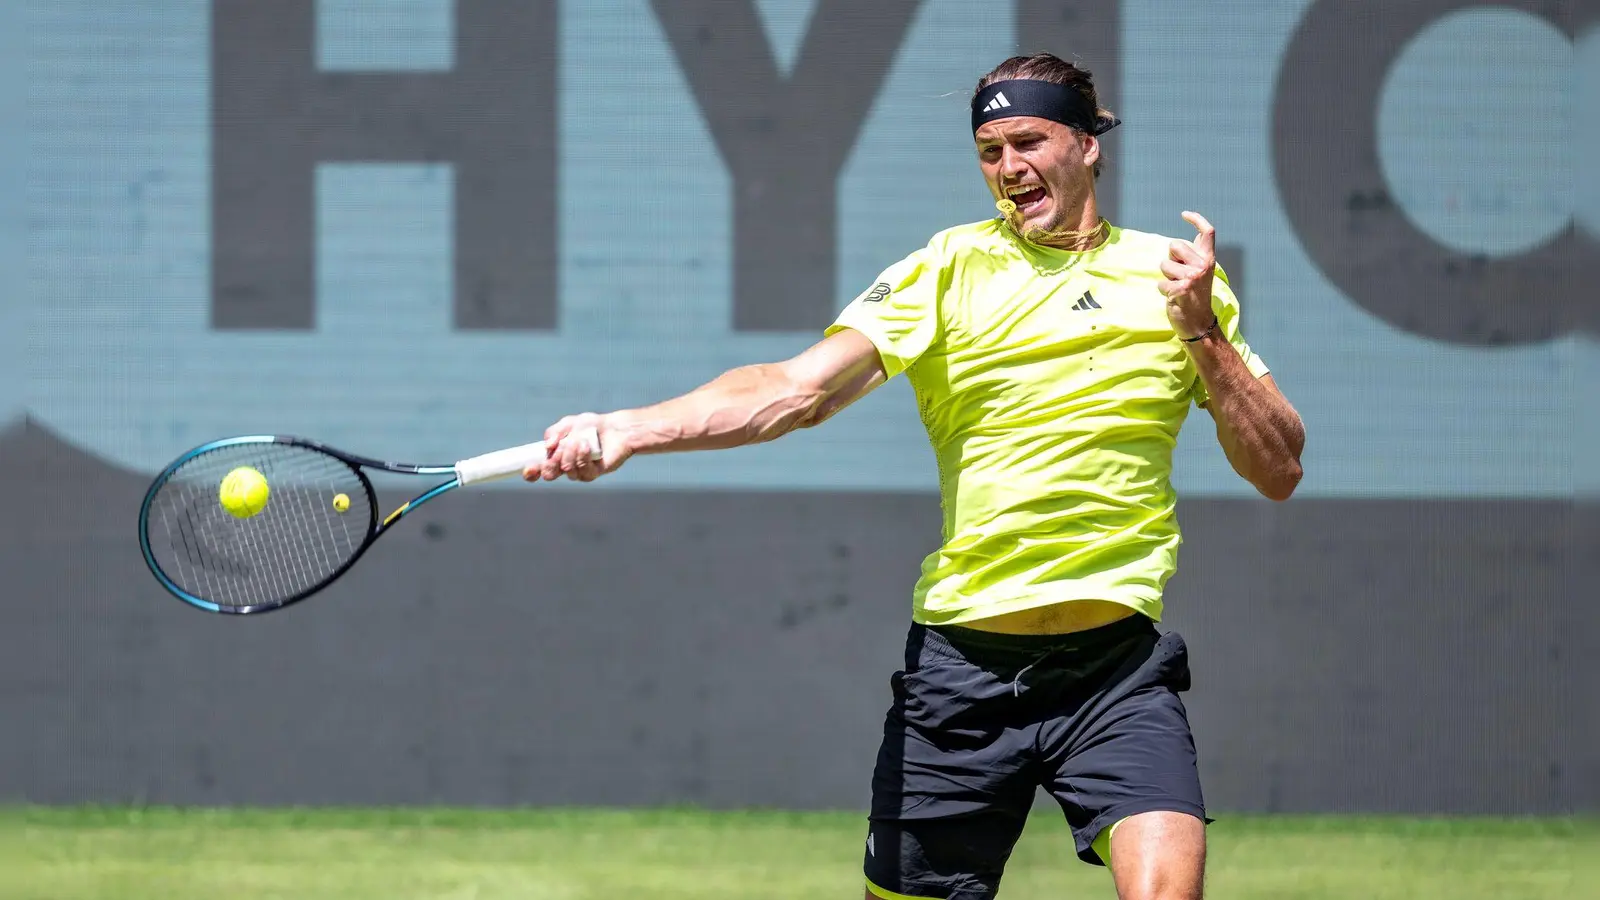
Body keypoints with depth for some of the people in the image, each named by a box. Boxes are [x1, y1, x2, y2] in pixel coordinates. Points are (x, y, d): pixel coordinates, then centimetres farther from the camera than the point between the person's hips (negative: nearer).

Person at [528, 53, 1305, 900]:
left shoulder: (1174, 275, 7)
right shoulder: (947, 270, 2)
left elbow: (1278, 472, 6)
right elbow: (797, 390, -11)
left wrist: (1202, 330, -7)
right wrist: (631, 429, -26)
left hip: (1118, 669, 0)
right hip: (962, 658, 0)